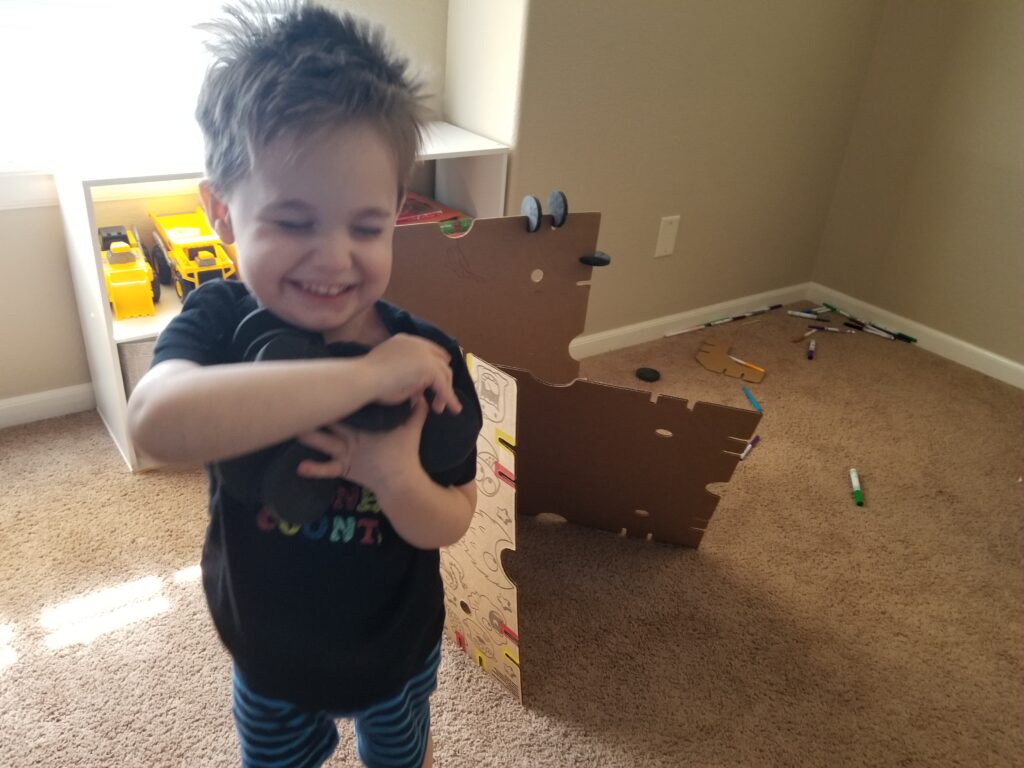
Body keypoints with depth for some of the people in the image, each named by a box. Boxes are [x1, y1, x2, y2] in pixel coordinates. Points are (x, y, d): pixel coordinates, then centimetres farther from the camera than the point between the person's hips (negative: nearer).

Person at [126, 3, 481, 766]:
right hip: (266, 653, 1)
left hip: (395, 647, 0)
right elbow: (157, 419, -47)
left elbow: (452, 523, -16)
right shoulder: (219, 321, -24)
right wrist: (363, 375, -49)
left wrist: (400, 478, -37)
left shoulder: (428, 356, -24)